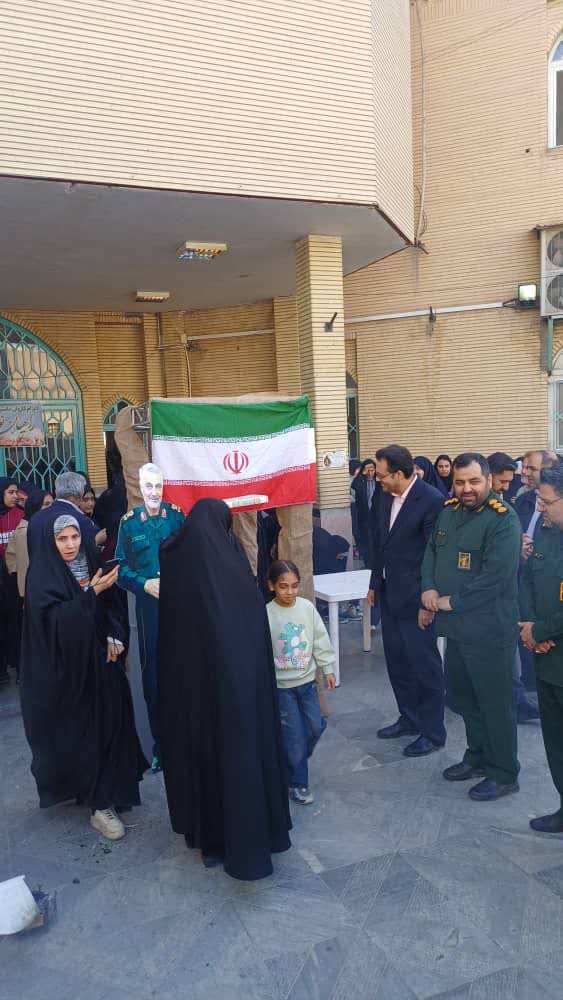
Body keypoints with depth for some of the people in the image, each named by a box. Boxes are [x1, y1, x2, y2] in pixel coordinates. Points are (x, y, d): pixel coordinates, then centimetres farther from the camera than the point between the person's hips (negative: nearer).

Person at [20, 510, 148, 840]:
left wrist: (113, 637, -3)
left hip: (97, 658, 6)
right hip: (65, 668, -6)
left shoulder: (88, 564, 3)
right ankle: (100, 804, 11)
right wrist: (90, 593, -29)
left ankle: (101, 788, 28)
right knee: (80, 731, 1)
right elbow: (55, 621, -22)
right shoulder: (42, 576, -14)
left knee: (107, 722, 9)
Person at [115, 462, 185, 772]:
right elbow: (121, 568, 2)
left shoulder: (177, 516, 0)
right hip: (148, 607, 0)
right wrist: (145, 584, -13)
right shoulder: (129, 522, 0)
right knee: (152, 679, 6)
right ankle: (159, 744, 21)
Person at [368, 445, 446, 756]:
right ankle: (409, 719, 35)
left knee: (424, 665, 4)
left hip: (414, 598, -8)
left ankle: (432, 732, 20)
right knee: (397, 661, 18)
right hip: (389, 595, 8)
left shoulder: (432, 500, -18)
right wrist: (375, 584, 16)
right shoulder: (387, 496, 6)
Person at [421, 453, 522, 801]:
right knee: (463, 696, 20)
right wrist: (429, 587, -5)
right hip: (456, 627, 8)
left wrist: (452, 601, -16)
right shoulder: (449, 511, 8)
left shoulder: (503, 520, -15)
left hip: (489, 631, -7)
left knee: (495, 704, 6)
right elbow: (432, 551, 14)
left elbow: (496, 576, -22)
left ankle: (504, 774, 24)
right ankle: (478, 756, 40)